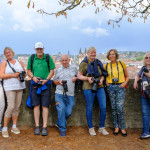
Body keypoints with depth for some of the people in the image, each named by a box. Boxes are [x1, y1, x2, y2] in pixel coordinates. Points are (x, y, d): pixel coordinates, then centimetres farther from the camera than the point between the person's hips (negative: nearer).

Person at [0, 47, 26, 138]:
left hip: (20, 87, 4)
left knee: (17, 107, 6)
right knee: (11, 107, -12)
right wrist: (13, 75, -13)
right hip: (10, 87, -4)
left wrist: (22, 76, -5)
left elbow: (25, 72, 17)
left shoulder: (19, 62, 14)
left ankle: (14, 127, 18)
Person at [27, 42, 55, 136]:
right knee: (36, 105, 3)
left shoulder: (48, 57, 1)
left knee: (45, 106, -2)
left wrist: (46, 80, -12)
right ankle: (37, 126, 13)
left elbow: (52, 71, 2)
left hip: (46, 84, -2)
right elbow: (29, 71, 11)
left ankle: (45, 127, 4)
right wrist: (33, 77, -9)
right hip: (34, 84, 2)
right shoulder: (31, 58, 6)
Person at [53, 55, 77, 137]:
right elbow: (54, 81, 18)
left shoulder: (74, 68, 13)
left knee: (68, 112, -1)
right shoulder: (58, 70, 13)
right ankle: (62, 129, 1)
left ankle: (59, 123, 26)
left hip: (70, 95, 1)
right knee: (61, 109, -13)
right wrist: (59, 82, -3)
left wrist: (75, 78, 0)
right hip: (59, 94, -1)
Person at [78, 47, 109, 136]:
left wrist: (101, 79, -1)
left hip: (100, 87, 4)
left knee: (103, 107, 1)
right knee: (89, 108, 4)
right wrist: (88, 78, -15)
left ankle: (101, 127, 17)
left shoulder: (98, 62, 14)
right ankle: (91, 128, 20)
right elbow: (79, 76, 1)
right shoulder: (84, 63, 2)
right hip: (89, 88, -4)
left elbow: (103, 74, 20)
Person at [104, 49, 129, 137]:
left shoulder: (122, 64, 4)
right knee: (113, 108, 4)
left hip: (120, 87, -2)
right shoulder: (106, 66, 8)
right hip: (111, 87, 2)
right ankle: (116, 127, 16)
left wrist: (124, 83, -7)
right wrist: (106, 81, 3)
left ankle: (123, 128, 5)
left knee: (120, 108, -9)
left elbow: (127, 76, 11)